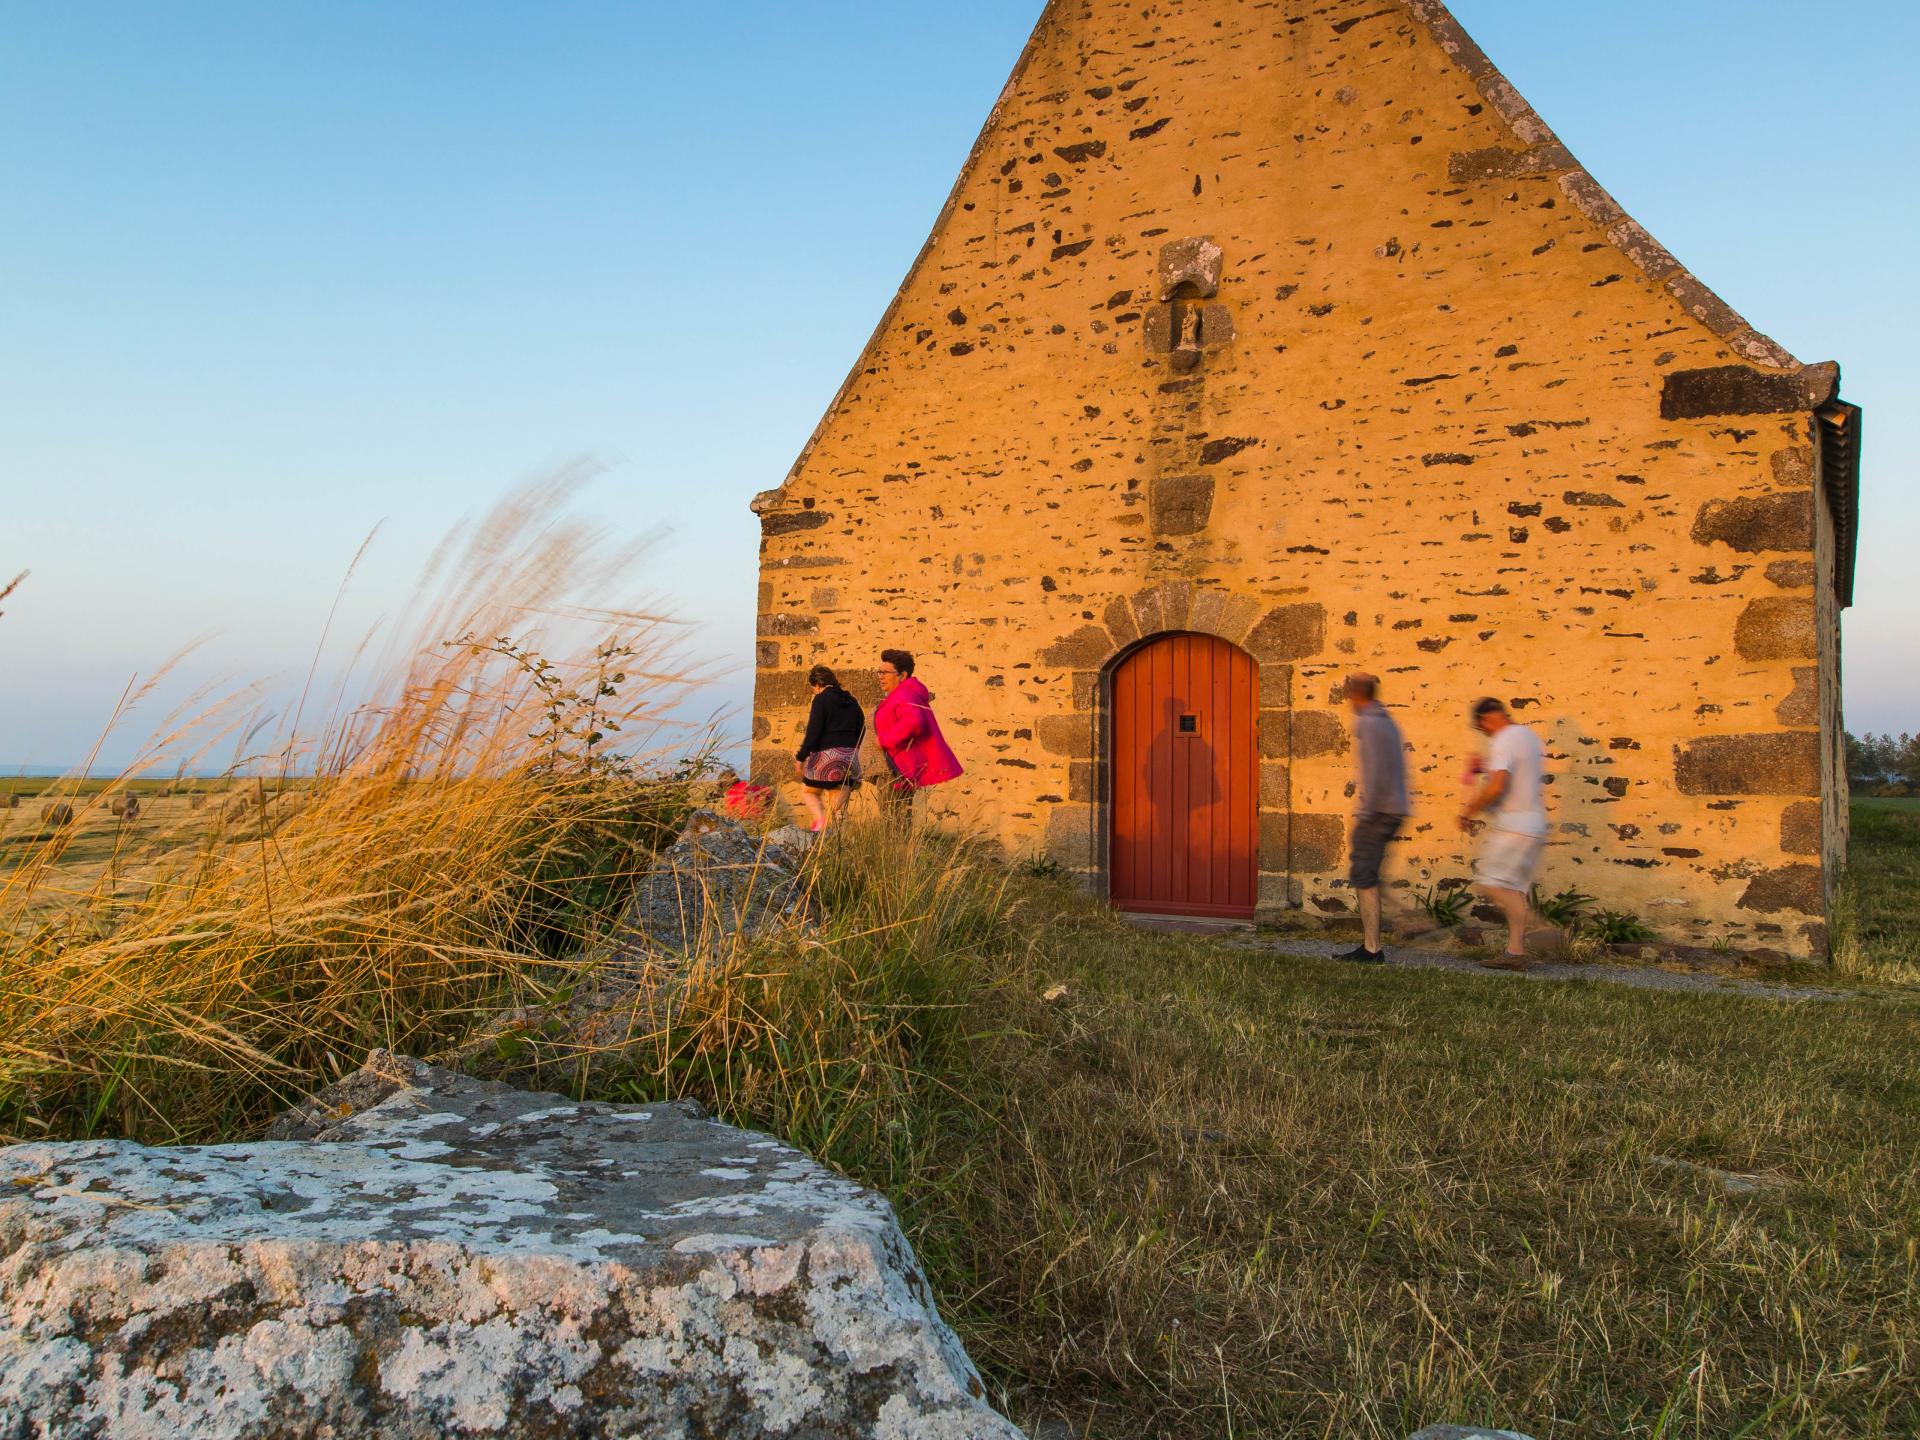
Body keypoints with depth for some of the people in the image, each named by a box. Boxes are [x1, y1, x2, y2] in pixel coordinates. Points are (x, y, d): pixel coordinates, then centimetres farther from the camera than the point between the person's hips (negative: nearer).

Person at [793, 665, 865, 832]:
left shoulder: (821, 700, -7)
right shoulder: (851, 701, 13)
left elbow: (813, 733, -13)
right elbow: (861, 729, 18)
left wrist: (801, 758, -8)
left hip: (828, 756, -6)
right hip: (850, 758, 6)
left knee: (808, 790, 14)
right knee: (839, 808, 8)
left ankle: (821, 819, -11)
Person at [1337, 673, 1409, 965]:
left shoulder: (1367, 724, -10)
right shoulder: (1388, 722, 18)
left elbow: (1375, 771, -19)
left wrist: (1367, 812, -18)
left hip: (1376, 811, -9)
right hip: (1394, 810, 9)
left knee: (1363, 876, -6)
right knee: (1366, 875, 14)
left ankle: (1372, 949, -6)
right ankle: (1369, 944, 15)